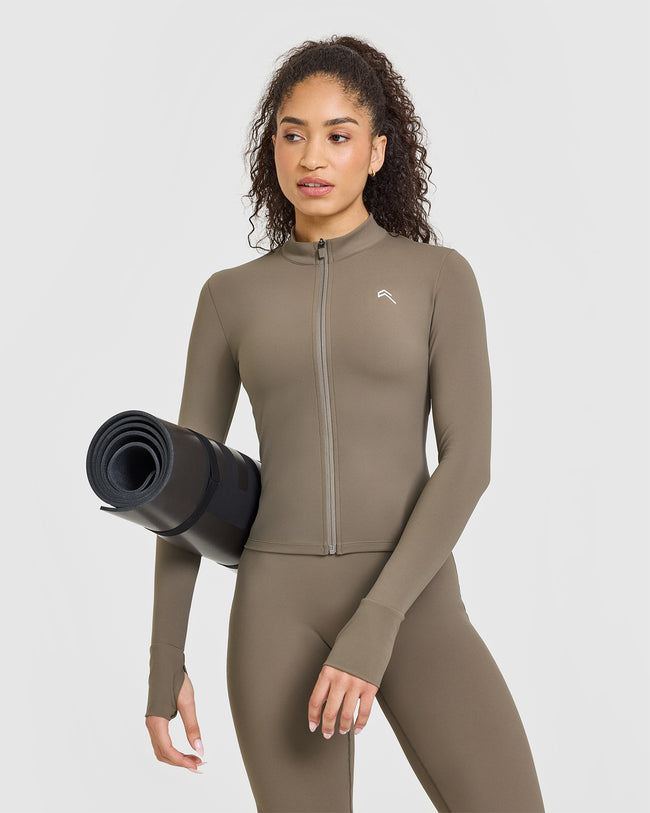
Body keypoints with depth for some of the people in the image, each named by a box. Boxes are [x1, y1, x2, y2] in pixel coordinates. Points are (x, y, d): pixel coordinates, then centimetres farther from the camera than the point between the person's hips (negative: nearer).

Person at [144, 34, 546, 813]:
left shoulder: (441, 275, 3)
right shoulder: (231, 296, 9)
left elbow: (469, 461, -7)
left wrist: (375, 628, -18)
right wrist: (164, 662, 7)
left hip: (410, 607, -1)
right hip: (281, 609, 1)